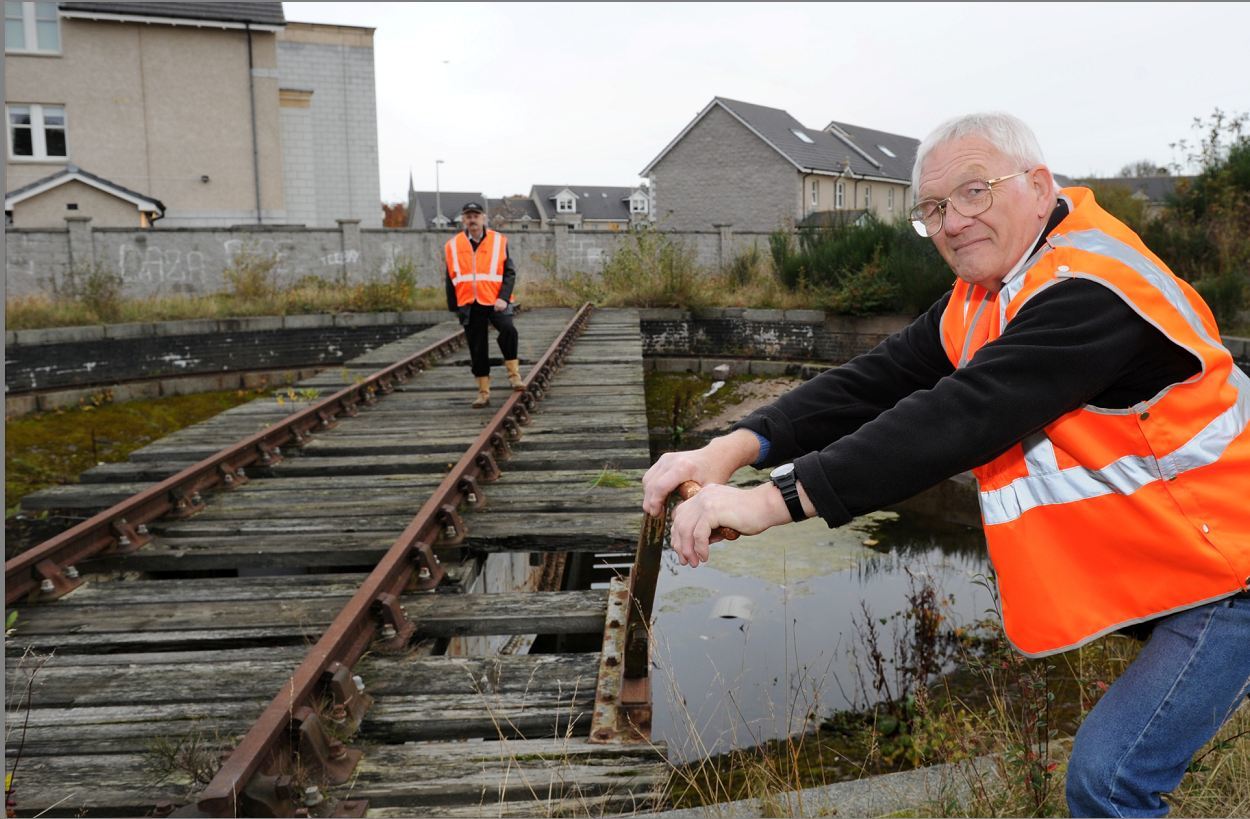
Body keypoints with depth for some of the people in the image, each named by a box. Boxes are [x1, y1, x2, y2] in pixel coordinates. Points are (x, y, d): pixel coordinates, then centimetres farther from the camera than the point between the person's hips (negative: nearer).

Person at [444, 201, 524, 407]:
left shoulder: (499, 241, 3)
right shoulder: (453, 245, 7)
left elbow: (509, 272, 0)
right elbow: (451, 279, 11)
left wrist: (503, 297, -14)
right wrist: (454, 307, 9)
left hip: (495, 301, -2)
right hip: (469, 305, 2)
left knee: (508, 330, -28)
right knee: (477, 349, 6)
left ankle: (513, 374, -13)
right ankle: (483, 392, 15)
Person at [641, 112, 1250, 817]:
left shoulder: (1090, 293, -26)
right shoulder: (986, 299, 3)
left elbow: (960, 419, -37)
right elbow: (878, 381, -8)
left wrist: (777, 498, -40)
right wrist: (736, 447, -22)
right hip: (1152, 568, 8)